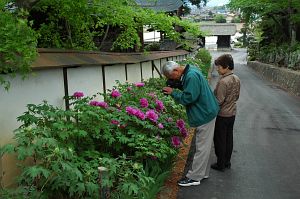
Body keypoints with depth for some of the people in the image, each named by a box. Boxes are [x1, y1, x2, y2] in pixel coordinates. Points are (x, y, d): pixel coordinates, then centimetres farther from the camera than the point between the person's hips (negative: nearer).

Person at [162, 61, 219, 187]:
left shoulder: (191, 76, -24)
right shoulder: (189, 71, 7)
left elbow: (189, 98, -27)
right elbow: (189, 89, 14)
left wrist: (173, 92, -16)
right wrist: (177, 85, -2)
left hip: (204, 114, -10)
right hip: (205, 112, 10)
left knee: (202, 147, 0)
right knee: (204, 146, 18)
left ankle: (194, 177, 9)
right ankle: (203, 172, 30)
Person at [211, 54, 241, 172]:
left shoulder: (223, 81, -24)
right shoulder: (236, 79, 2)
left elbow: (219, 101, -23)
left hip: (222, 115, -8)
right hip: (232, 113, 8)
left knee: (220, 140, 5)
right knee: (229, 138, 17)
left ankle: (220, 164, 16)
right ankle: (227, 161, 29)